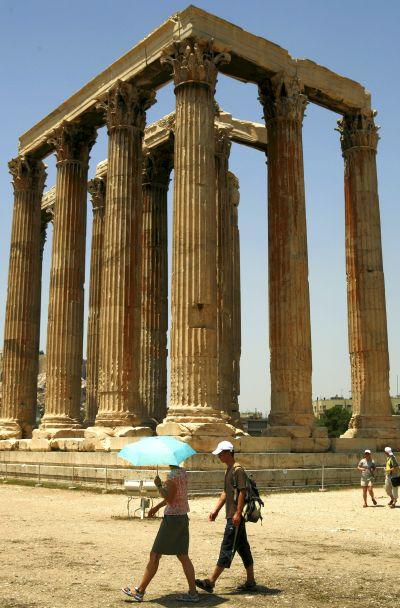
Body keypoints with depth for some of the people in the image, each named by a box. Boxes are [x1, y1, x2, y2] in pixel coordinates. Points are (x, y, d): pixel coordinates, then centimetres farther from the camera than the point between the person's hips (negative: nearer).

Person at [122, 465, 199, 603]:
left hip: (172, 518, -9)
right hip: (183, 518, 9)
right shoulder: (183, 472, 9)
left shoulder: (173, 475, -18)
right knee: (183, 556, 11)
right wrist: (157, 507, 24)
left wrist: (159, 485, -11)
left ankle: (139, 591, 9)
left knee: (155, 555, 1)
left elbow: (169, 499, -22)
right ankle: (193, 593, 11)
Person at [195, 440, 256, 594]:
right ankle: (250, 582, 18)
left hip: (235, 516, -10)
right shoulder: (229, 469, 17)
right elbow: (226, 493, 23)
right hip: (232, 515, 10)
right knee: (242, 547, 12)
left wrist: (238, 513, -23)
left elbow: (242, 492, -19)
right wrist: (216, 510, 21)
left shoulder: (238, 469, -14)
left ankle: (211, 581, -5)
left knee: (227, 548, -6)